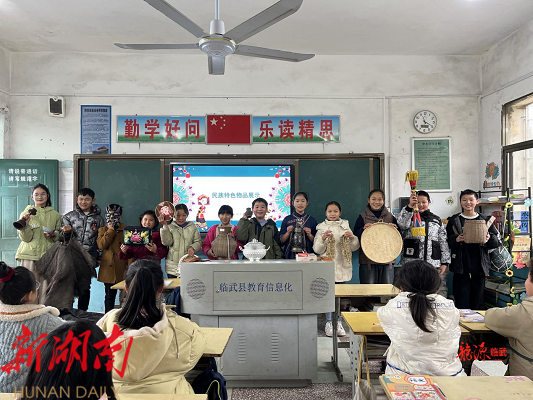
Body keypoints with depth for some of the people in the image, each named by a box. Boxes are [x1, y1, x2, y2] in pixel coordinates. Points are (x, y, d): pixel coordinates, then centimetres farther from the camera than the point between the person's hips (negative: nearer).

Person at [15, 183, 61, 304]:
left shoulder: (55, 215, 10)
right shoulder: (26, 213, 6)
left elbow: (60, 236, 16)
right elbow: (25, 238, 0)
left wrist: (54, 235, -5)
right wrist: (25, 225, -17)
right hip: (29, 255, -1)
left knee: (46, 288, 0)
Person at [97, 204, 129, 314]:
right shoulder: (103, 230, 10)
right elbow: (101, 245, -7)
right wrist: (111, 230, -8)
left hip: (123, 267, -1)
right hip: (109, 268, 1)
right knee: (109, 295, 9)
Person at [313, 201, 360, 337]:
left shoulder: (345, 226, 9)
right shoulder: (322, 228, 3)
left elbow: (355, 247, 8)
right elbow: (317, 250, 0)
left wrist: (352, 238, -12)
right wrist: (322, 239, -18)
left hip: (342, 267, 2)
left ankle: (338, 322, 18)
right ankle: (329, 323, 10)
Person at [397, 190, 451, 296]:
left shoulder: (437, 220, 16)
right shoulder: (409, 217, 7)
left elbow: (444, 242, 14)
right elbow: (402, 224, -18)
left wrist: (445, 262, 7)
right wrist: (409, 206, -31)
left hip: (434, 264, 3)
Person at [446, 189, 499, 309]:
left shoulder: (484, 220, 8)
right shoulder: (454, 220, 4)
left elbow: (497, 242, 6)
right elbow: (447, 242, 0)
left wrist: (489, 239, -15)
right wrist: (456, 240, -20)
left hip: (479, 267, 2)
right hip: (461, 267, -2)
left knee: (477, 302, 9)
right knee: (462, 302, -2)